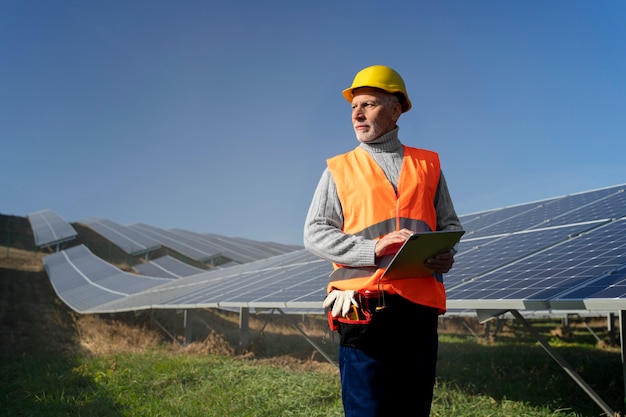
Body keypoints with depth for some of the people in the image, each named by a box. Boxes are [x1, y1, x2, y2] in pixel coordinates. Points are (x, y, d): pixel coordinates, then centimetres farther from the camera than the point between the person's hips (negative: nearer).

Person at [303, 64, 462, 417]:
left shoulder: (427, 164, 15)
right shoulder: (340, 169, 8)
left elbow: (450, 225, 18)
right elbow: (315, 234, 0)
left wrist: (446, 254, -6)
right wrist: (373, 249, -15)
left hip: (420, 304, 3)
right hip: (364, 305, -2)